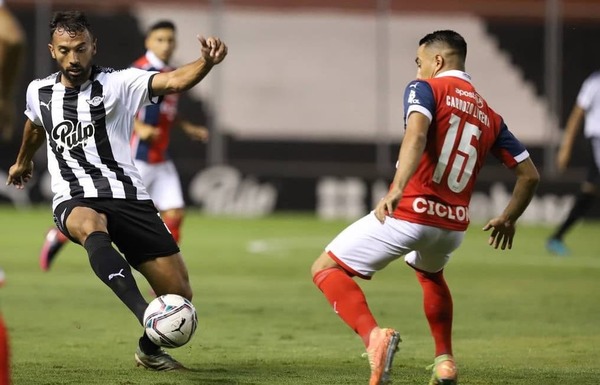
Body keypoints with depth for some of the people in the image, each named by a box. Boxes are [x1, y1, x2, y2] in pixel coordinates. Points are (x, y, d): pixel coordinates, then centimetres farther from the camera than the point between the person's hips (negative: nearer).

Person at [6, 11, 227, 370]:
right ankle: (143, 313, -61)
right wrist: (23, 162, 52)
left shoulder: (118, 84, -3)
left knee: (179, 293, -3)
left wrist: (206, 63, -42)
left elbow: (172, 81, -21)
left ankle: (149, 349, 30)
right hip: (74, 201, 0)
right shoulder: (38, 92, 9)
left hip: (128, 196, 0)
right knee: (91, 227, -40)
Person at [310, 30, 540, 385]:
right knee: (430, 273, 39)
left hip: (409, 213, -6)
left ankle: (373, 335, -22)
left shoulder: (426, 88, 0)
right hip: (454, 227, 6)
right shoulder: (489, 115, 16)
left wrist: (397, 189, -32)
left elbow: (416, 135, -21)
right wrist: (508, 219, 32)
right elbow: (530, 175, 17)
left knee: (326, 269, 3)